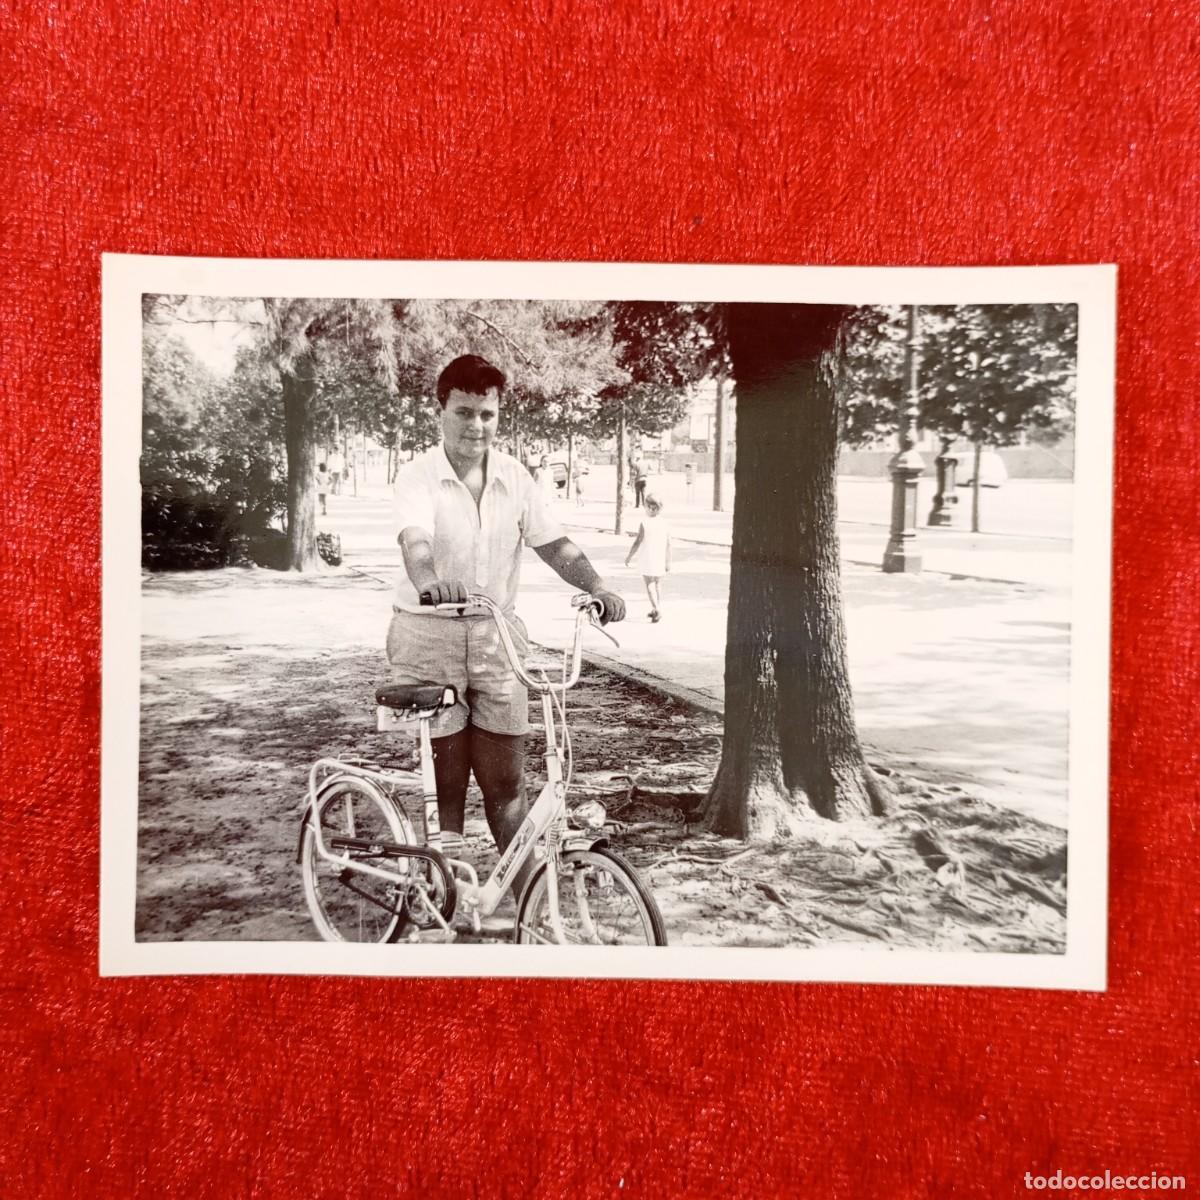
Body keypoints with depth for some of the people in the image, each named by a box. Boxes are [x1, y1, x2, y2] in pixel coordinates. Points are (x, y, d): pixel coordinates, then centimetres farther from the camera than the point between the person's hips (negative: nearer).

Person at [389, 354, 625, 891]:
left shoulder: (514, 477, 4)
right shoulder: (419, 474, -8)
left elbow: (553, 542, 0)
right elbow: (414, 539, -25)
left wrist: (597, 587, -18)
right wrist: (429, 581, -47)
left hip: (496, 634, 3)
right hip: (428, 634, -3)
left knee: (506, 784, 8)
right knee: (443, 787, 5)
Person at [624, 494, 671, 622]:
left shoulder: (645, 523, -13)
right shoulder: (665, 523, -1)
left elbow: (637, 542, -11)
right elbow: (668, 545, 1)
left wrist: (629, 556, 2)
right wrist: (668, 562, 8)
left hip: (647, 559, -4)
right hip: (660, 559, 4)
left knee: (649, 584, 1)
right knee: (658, 584, 17)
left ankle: (657, 608, -16)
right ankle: (655, 610, 21)